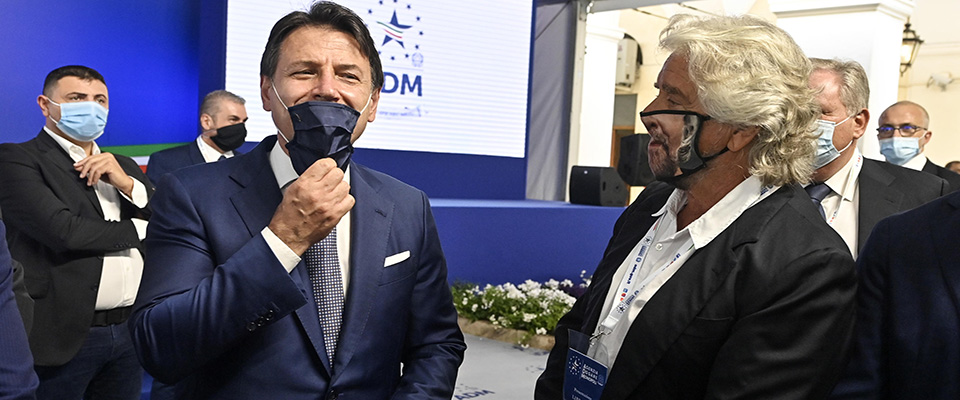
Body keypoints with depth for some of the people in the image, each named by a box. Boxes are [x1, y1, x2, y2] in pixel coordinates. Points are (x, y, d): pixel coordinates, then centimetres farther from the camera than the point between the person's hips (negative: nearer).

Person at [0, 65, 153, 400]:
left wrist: (126, 183, -7)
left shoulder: (124, 167, 15)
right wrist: (138, 230, -3)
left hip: (129, 330, 5)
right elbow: (63, 231, -18)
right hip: (64, 333, -5)